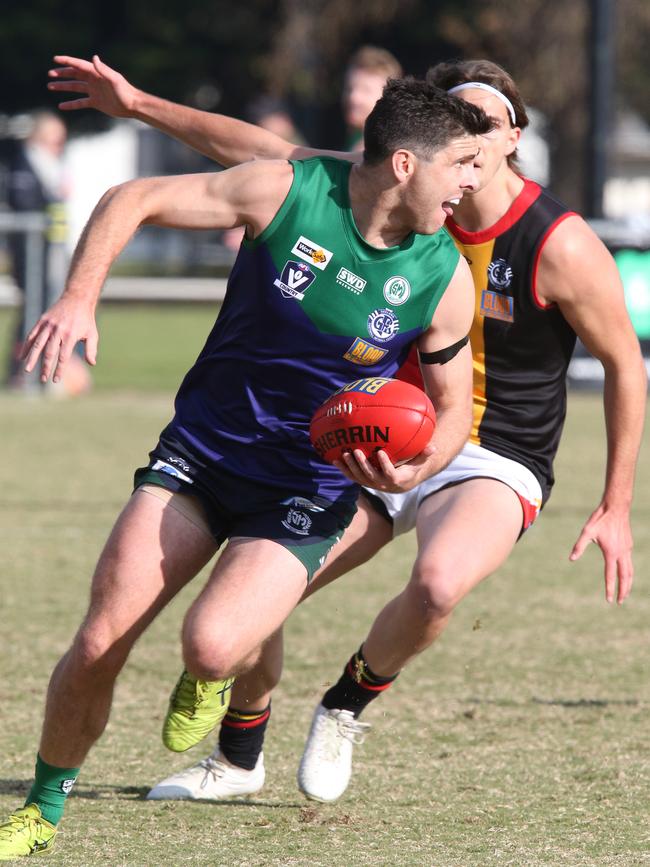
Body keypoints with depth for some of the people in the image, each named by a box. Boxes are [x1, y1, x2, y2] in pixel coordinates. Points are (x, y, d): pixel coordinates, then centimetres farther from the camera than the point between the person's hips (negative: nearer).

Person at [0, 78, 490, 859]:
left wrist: (415, 470, -18)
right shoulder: (287, 192, -13)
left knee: (211, 646, -26)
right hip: (198, 451, 1)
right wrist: (79, 297, -21)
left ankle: (216, 676, 13)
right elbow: (132, 202, -6)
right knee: (99, 643, -9)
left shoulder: (445, 278, -9)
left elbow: (452, 405, 4)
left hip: (306, 494, -1)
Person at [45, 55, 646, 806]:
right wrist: (138, 105, 0)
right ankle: (237, 760, 23)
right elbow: (266, 154, 3)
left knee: (438, 583, -36)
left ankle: (346, 709, -2)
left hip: (491, 461, -4)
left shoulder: (559, 245, -17)